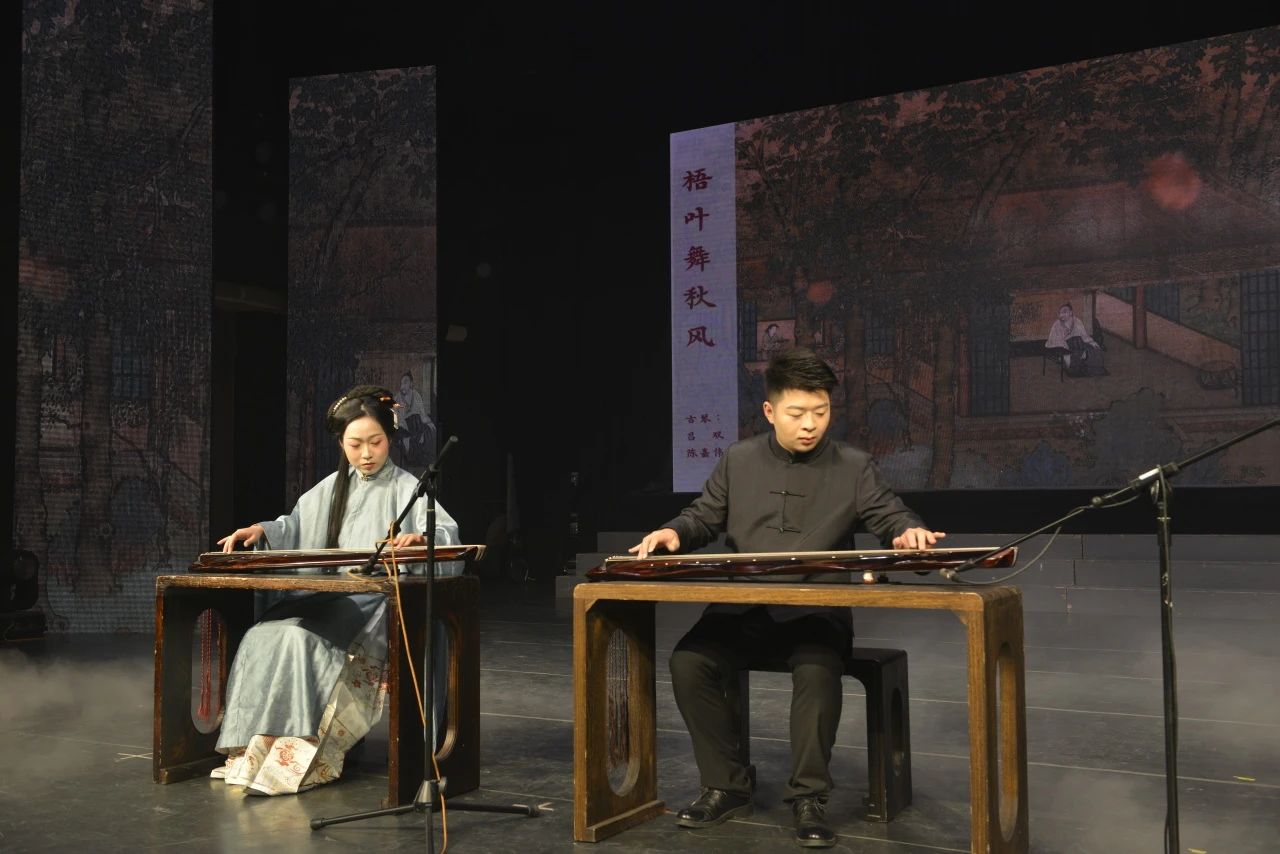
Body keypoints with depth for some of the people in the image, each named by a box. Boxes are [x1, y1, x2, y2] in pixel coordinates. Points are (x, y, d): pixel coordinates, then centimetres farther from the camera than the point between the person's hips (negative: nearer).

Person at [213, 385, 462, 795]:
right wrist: (261, 530, 4)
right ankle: (255, 750, -16)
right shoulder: (333, 487, 18)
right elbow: (296, 525, 25)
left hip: (378, 602, -6)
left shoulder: (405, 487, -1)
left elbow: (446, 529, -16)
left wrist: (420, 536, -39)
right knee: (263, 635, -19)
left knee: (302, 637, -30)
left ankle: (296, 755, -26)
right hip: (331, 594, 6)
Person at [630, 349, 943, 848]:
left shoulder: (853, 467, 3)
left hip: (817, 613, -2)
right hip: (743, 608, 3)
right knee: (688, 662, -22)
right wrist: (675, 533, -6)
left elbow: (890, 516, 2)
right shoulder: (738, 461, 8)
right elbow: (704, 517, 16)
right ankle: (727, 786, -4)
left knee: (817, 671, -35)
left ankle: (808, 798, -14)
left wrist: (910, 532, -23)